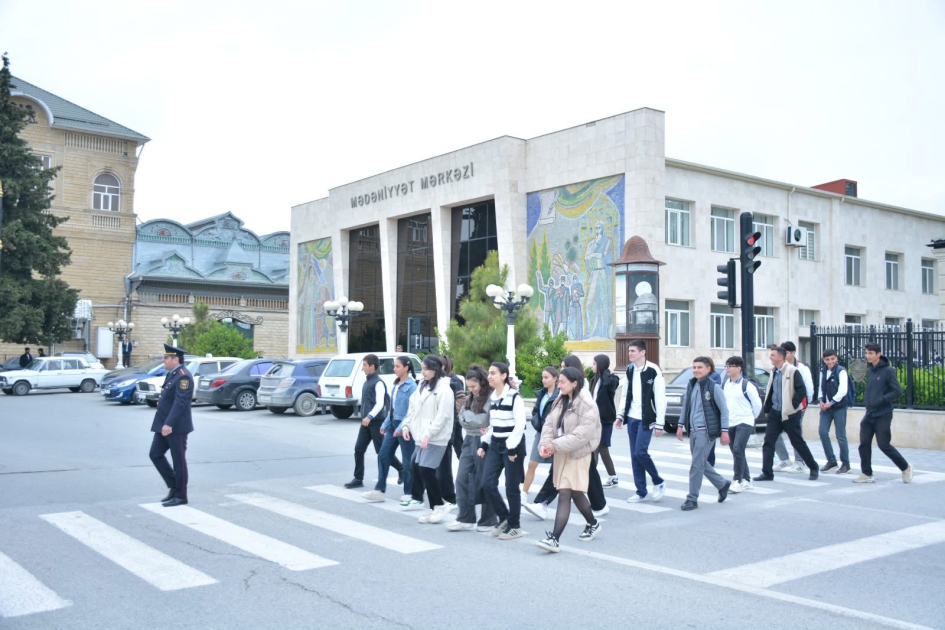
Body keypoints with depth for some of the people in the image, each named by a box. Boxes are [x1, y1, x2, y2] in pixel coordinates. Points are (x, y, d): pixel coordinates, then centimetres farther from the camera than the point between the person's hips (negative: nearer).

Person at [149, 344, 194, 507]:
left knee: (179, 461, 0)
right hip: (164, 425, 10)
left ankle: (180, 496, 11)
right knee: (155, 455, 9)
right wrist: (163, 424, 17)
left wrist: (169, 424, -28)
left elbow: (180, 402, -24)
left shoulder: (183, 376, -17)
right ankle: (173, 487, 20)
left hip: (176, 427, -10)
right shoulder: (171, 374, 14)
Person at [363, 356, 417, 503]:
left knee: (408, 459, 3)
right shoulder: (396, 385, 12)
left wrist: (402, 427, -22)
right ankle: (379, 490, 9)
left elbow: (412, 410, -18)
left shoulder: (411, 386, -13)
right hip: (393, 424, 8)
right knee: (383, 455, 5)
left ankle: (409, 493, 14)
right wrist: (385, 424, 15)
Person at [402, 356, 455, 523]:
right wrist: (407, 425, 7)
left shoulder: (443, 389, -12)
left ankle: (440, 506, 2)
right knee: (415, 467, 6)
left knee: (426, 470, -14)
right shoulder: (423, 386, 15)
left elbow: (442, 416, -18)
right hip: (422, 436, 9)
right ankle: (434, 508, 14)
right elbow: (414, 408, 19)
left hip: (435, 438, -9)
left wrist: (428, 434, -21)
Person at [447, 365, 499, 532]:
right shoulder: (469, 398, 13)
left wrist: (467, 417, -3)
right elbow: (462, 419, 10)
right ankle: (465, 518, 12)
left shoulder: (490, 398, -14)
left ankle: (488, 521, 15)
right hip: (469, 441, 8)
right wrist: (476, 426, -5)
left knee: (484, 482, 2)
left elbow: (481, 421, -17)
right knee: (462, 479, 3)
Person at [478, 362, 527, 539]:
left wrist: (512, 448, -19)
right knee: (487, 484, 1)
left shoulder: (514, 397, -12)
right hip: (495, 444, 7)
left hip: (512, 445, -7)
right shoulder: (492, 397, 11)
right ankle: (504, 518, 20)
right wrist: (484, 444, 11)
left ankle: (515, 526, 13)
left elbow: (520, 425, -16)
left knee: (511, 488, 0)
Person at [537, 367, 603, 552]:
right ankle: (593, 524, 41)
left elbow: (581, 435, -23)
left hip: (578, 455, -8)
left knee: (564, 495, -13)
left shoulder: (588, 406, -16)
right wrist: (545, 443, -17)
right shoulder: (560, 402, 8)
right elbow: (549, 424, 2)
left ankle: (554, 539, -15)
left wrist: (556, 445, -26)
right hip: (561, 454, 8)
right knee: (576, 493, 20)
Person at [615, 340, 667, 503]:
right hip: (632, 418, 7)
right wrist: (620, 415, 10)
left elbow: (660, 398, -10)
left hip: (646, 419, -7)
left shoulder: (653, 370, -10)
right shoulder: (630, 370, 9)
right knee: (634, 455, 7)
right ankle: (641, 492, 15)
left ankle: (658, 482, 10)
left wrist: (659, 423, -12)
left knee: (640, 452, -13)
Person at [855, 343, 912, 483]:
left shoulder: (888, 371, -10)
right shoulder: (869, 371, 10)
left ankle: (906, 468, 18)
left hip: (883, 415, -6)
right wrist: (867, 401, 6)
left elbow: (897, 391, -14)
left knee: (884, 445, -3)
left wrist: (881, 400, -20)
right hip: (869, 414, 6)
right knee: (864, 444, 2)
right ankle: (867, 474, 10)